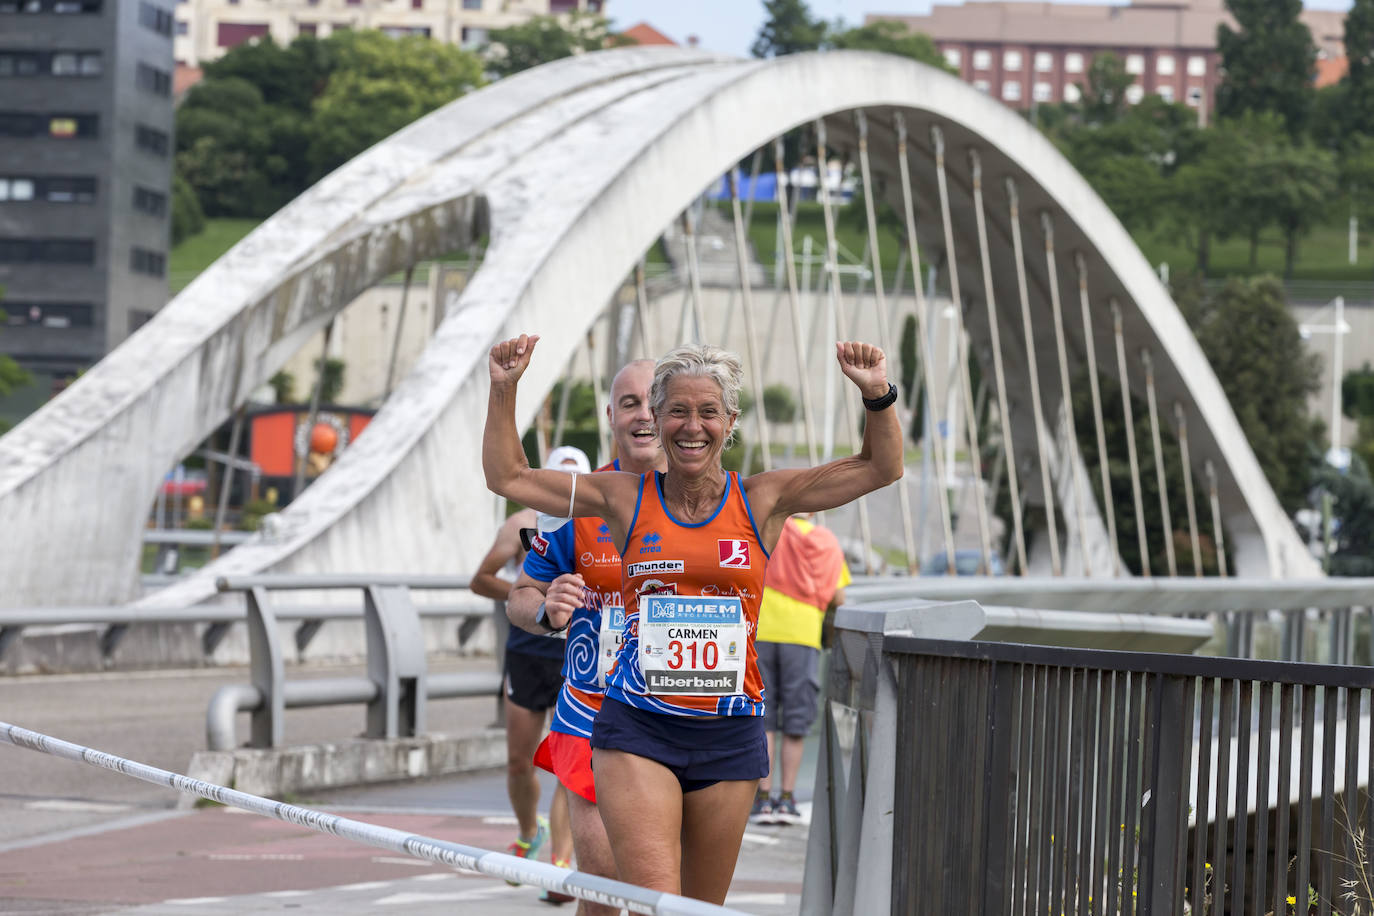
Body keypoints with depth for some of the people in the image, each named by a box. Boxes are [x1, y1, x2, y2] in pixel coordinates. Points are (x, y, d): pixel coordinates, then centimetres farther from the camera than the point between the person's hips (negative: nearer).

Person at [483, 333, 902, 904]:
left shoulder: (761, 501, 6)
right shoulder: (625, 498, 6)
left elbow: (881, 468, 5)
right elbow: (507, 477, 10)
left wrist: (877, 396, -11)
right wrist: (503, 389, 1)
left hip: (729, 734, 2)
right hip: (637, 728, -2)